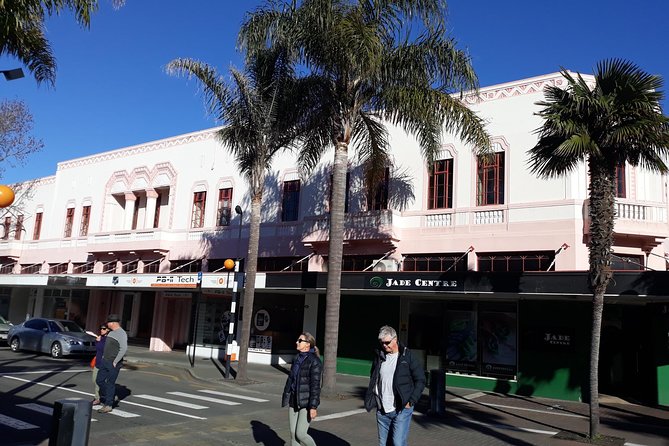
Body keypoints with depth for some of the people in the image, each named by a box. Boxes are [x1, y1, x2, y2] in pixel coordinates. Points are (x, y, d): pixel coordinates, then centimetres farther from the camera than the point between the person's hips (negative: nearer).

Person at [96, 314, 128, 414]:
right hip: (105, 361, 9)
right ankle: (105, 397, 30)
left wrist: (115, 362, -23)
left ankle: (108, 405, 5)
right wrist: (103, 357, 18)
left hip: (114, 364, -9)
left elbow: (124, 349, -26)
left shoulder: (122, 333, -17)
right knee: (100, 380, 11)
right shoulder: (111, 332, 13)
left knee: (110, 383, -3)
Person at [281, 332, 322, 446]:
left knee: (300, 434, -6)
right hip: (294, 401, 7)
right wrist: (286, 398, 16)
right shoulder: (297, 359, 9)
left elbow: (315, 385, -18)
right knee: (293, 433, 8)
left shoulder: (314, 361, -15)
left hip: (307, 402, -7)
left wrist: (313, 407, -20)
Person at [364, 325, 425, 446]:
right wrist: (370, 400, 8)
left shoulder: (407, 356, -4)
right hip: (382, 411, 5)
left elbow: (420, 380, -3)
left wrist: (411, 401, -9)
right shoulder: (379, 357, 8)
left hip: (401, 410, -5)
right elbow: (373, 380, 20)